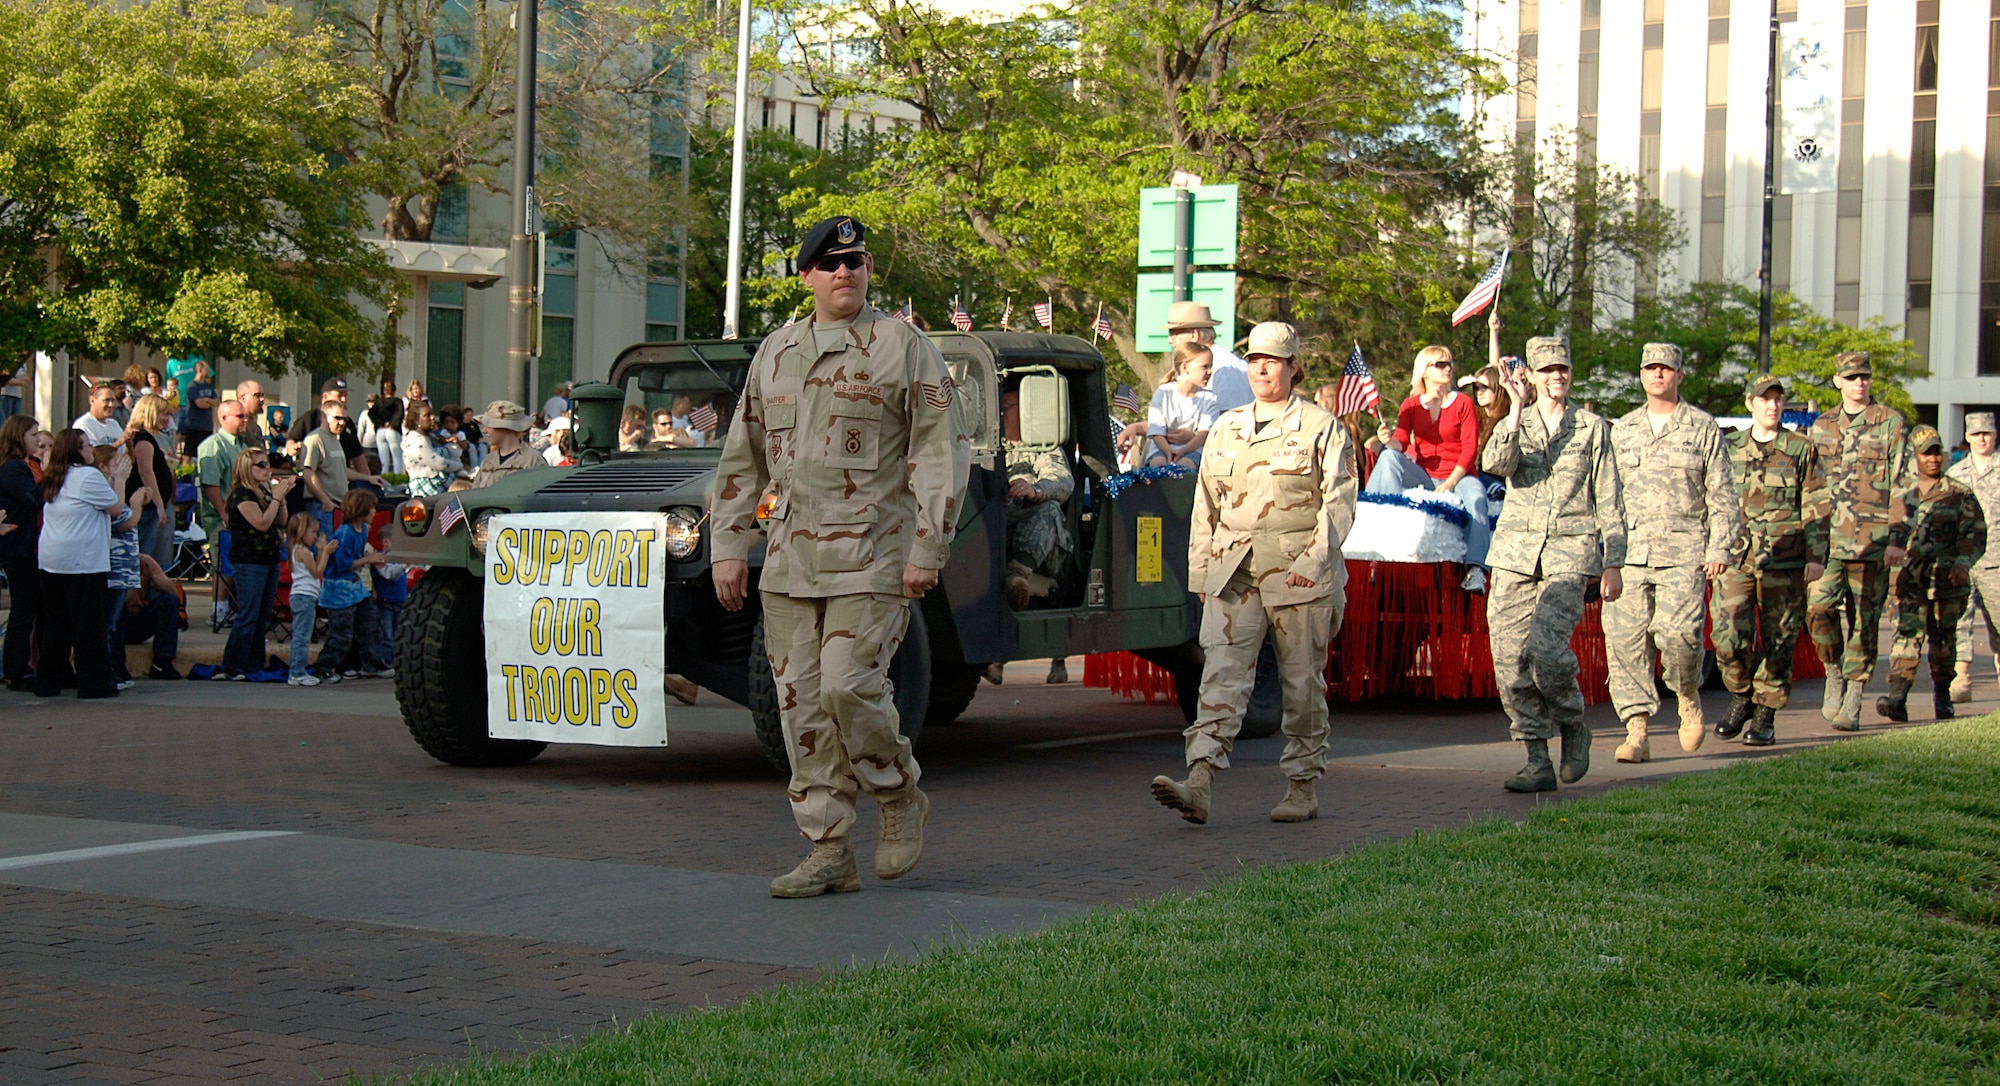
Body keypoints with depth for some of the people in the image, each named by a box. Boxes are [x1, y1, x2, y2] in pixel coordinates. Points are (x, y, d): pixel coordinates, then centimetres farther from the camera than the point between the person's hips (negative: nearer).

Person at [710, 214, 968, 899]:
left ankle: (901, 798, 12)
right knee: (801, 702, 2)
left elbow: (939, 453, -4)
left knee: (849, 687, -14)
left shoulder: (903, 348, -1)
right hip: (791, 558, 5)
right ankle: (829, 853, 9)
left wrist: (927, 548, -11)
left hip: (871, 553, -5)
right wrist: (729, 547, 11)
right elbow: (741, 457, 18)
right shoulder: (775, 353, 14)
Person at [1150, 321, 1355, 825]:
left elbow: (1338, 502, -3)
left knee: (1302, 681, 4)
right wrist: (1201, 570, 11)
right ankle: (1198, 785, -19)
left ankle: (1303, 788, 16)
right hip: (1233, 571, 3)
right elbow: (1206, 506, 18)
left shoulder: (1321, 428, 2)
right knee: (1222, 675, -9)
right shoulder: (1226, 429, 16)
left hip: (1299, 572, -3)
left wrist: (1313, 563, -14)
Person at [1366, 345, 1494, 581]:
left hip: (1458, 475, -3)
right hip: (1423, 477, 3)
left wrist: (1451, 483, -19)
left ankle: (1475, 566, -40)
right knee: (1388, 456, -22)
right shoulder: (1411, 406, 10)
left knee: (1475, 497, -36)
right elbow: (1401, 442, -2)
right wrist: (1389, 441, -28)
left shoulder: (1463, 404, 1)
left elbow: (1470, 449, -6)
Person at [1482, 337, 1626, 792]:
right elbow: (1495, 463, -10)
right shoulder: (1514, 425, 13)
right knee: (1509, 656, -4)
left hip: (1569, 553, -3)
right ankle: (1538, 760, 5)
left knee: (1547, 648, -19)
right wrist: (1517, 410, -16)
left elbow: (1608, 502, 9)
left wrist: (1613, 563, 4)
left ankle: (1573, 725, 10)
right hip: (1515, 550, 3)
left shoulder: (1592, 428, 9)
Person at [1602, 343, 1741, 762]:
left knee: (1677, 630, -18)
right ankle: (1636, 730, -3)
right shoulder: (1621, 431, 17)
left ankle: (1688, 697, 12)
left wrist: (1720, 547, -3)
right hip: (1628, 552, 3)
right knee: (1625, 637, -6)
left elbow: (1722, 495, 7)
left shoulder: (1704, 428, 8)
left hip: (1683, 553, -3)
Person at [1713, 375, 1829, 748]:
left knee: (1778, 640, 1)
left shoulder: (1801, 450, 6)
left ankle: (1765, 716, 12)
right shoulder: (1729, 449, 12)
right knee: (1729, 637, -10)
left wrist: (1816, 556, -4)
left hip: (1784, 561, -1)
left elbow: (1816, 507, 4)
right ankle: (1741, 697, 14)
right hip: (1736, 557, 1)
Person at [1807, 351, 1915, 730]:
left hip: (1872, 541, -2)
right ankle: (1834, 676, 9)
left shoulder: (1890, 424, 4)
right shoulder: (1821, 427, 14)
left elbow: (1903, 485, 1)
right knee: (1819, 606, -14)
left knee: (1865, 621, -1)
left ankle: (1852, 703, 6)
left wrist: (1897, 538, -7)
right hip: (1827, 538, 2)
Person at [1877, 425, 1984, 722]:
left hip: (1947, 579, 0)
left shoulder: (1960, 494, 8)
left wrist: (1963, 562, -15)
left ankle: (1942, 695, 26)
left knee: (1943, 639, 9)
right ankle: (1897, 698, -23)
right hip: (1909, 578, 0)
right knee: (1907, 634, -14)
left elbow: (1975, 533, 2)